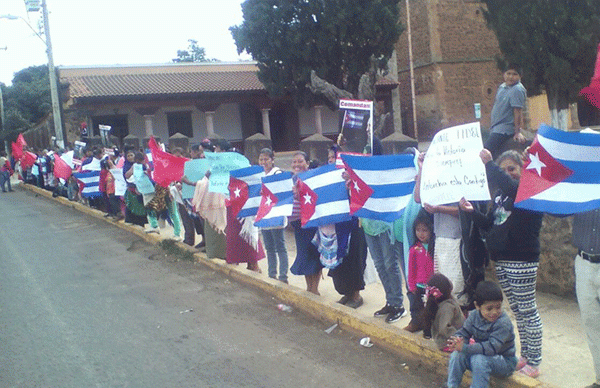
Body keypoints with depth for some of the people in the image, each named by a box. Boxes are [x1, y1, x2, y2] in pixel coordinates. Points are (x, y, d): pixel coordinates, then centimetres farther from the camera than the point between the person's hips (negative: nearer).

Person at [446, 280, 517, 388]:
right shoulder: (474, 315, -4)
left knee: (479, 359, -33)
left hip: (505, 362, -6)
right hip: (481, 353, 6)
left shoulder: (503, 323, -25)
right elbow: (464, 332, -3)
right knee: (457, 354, -15)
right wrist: (457, 340, -29)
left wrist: (465, 348, -37)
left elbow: (492, 347, -33)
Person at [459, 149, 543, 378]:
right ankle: (525, 356, 26)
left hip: (522, 260, -8)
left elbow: (510, 186, -32)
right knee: (517, 311, 15)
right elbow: (489, 225, 15)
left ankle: (534, 363, 7)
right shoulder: (500, 194, 14)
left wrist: (489, 164, -29)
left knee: (528, 311, -1)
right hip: (501, 260, 8)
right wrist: (472, 211, 0)